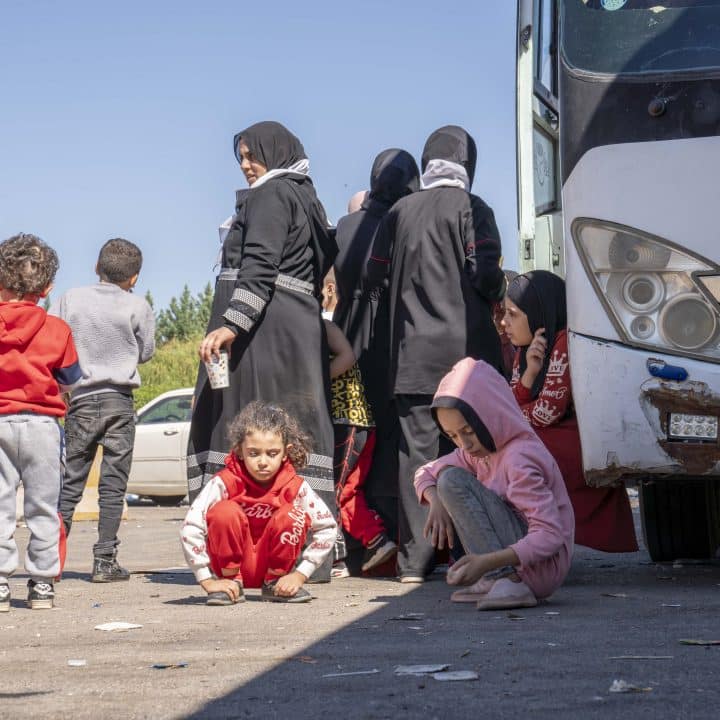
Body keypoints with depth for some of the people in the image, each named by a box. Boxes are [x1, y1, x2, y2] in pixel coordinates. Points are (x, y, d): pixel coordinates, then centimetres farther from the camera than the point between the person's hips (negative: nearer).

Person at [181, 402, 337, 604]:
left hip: (272, 563, 2)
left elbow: (327, 527, -11)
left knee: (292, 515, -23)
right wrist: (208, 580, -25)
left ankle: (275, 582, -5)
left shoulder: (295, 486, -13)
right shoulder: (225, 483, -19)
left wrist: (299, 575, -15)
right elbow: (190, 528, -24)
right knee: (225, 511, -28)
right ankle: (231, 582, -10)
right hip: (234, 563, -2)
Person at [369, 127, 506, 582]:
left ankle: (415, 560, 0)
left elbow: (376, 274, 11)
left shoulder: (401, 211, 9)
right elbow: (486, 274, -12)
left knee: (417, 450, 2)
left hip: (412, 352, 3)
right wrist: (499, 291, 9)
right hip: (466, 349, -3)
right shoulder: (470, 209, -3)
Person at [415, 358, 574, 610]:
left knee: (454, 482, -16)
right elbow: (426, 473, 16)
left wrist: (487, 561, -37)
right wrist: (437, 502, -8)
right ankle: (494, 579, 4)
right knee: (448, 474, 12)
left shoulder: (519, 459, -21)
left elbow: (550, 537, -27)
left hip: (543, 566, -10)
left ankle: (506, 580, -26)